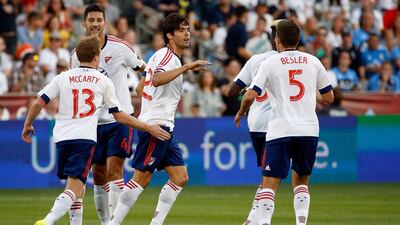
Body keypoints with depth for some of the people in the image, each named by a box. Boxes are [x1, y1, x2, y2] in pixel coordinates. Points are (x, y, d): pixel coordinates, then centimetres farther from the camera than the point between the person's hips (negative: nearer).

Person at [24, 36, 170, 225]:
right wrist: (149, 128, 19)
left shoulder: (63, 78, 12)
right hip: (85, 138, -4)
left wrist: (27, 125, 23)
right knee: (75, 188, -13)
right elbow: (119, 117, 11)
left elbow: (38, 103, 6)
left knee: (77, 187, 22)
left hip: (62, 137, 4)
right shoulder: (103, 81, 8)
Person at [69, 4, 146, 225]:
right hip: (93, 121, 4)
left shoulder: (120, 47, -8)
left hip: (120, 118, -4)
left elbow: (143, 69, 6)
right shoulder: (77, 55, 2)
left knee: (114, 171, -14)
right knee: (98, 176, 6)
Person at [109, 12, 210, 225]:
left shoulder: (173, 58, 19)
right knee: (142, 178, -8)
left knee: (180, 177, 4)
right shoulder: (165, 55, -11)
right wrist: (186, 67, -34)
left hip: (165, 127, 10)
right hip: (155, 125, -10)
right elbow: (156, 80, -33)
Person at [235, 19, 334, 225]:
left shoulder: (270, 63, 1)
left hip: (280, 131, -3)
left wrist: (240, 114, 13)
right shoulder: (313, 62, 9)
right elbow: (329, 97, 13)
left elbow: (250, 96, -6)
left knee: (269, 183, -4)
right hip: (309, 130, 3)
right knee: (301, 181, 19)